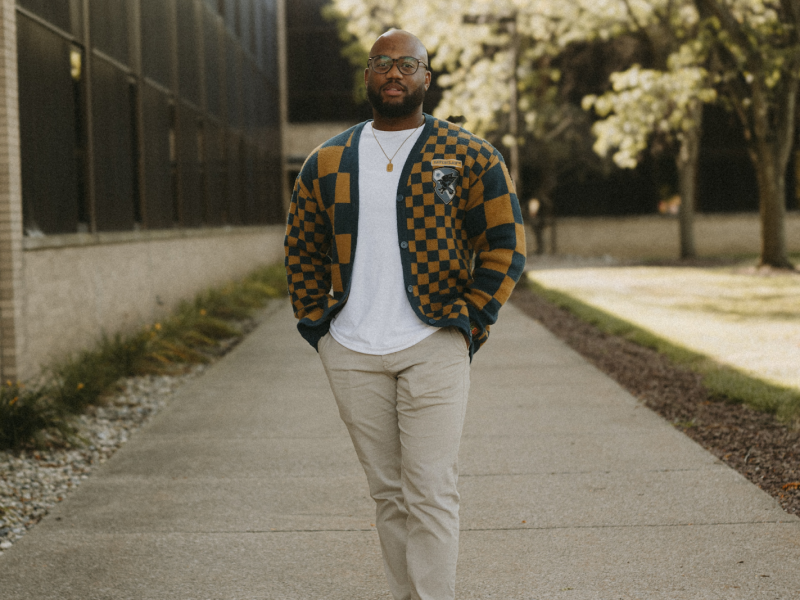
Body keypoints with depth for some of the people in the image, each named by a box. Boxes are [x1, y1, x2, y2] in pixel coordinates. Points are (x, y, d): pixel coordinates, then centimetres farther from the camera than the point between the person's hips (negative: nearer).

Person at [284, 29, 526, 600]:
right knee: (388, 493, 10)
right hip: (352, 355, 3)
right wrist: (316, 325, 7)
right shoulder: (327, 163, 10)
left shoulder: (471, 158, 1)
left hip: (434, 350, -3)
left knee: (431, 495, -7)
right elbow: (302, 251, 17)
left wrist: (470, 324, -5)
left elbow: (506, 245, 1)